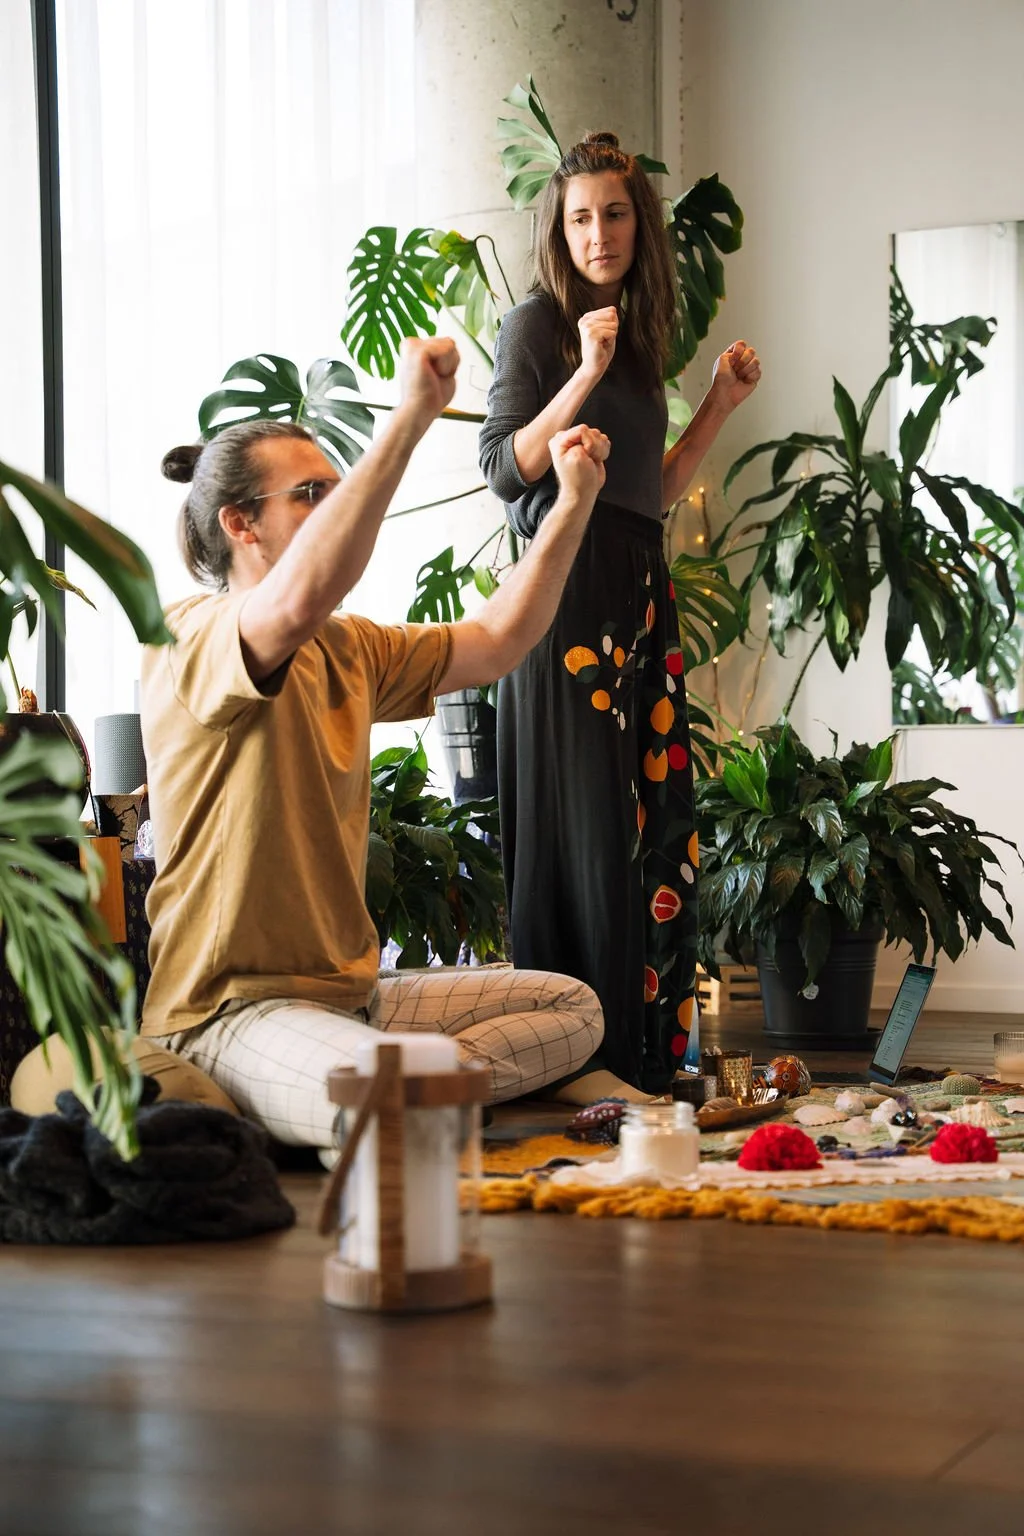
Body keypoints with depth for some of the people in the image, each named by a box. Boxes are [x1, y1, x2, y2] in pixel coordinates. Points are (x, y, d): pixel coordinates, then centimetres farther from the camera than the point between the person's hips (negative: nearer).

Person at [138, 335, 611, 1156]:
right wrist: (411, 417, -38)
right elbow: (299, 600, -36)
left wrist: (575, 503, 12)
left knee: (573, 1008, 3)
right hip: (231, 1006, -10)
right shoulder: (194, 639, -14)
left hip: (347, 994, 10)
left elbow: (496, 641, 22)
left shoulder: (348, 650, 15)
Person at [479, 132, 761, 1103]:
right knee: (586, 832, -10)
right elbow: (505, 469, -10)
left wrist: (720, 404, 16)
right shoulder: (537, 322, -1)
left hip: (640, 595, 7)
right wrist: (586, 375, -18)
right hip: (571, 593, -7)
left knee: (657, 828, 4)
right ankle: (578, 1066, -7)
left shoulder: (639, 340, 20)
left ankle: (647, 1067, 9)